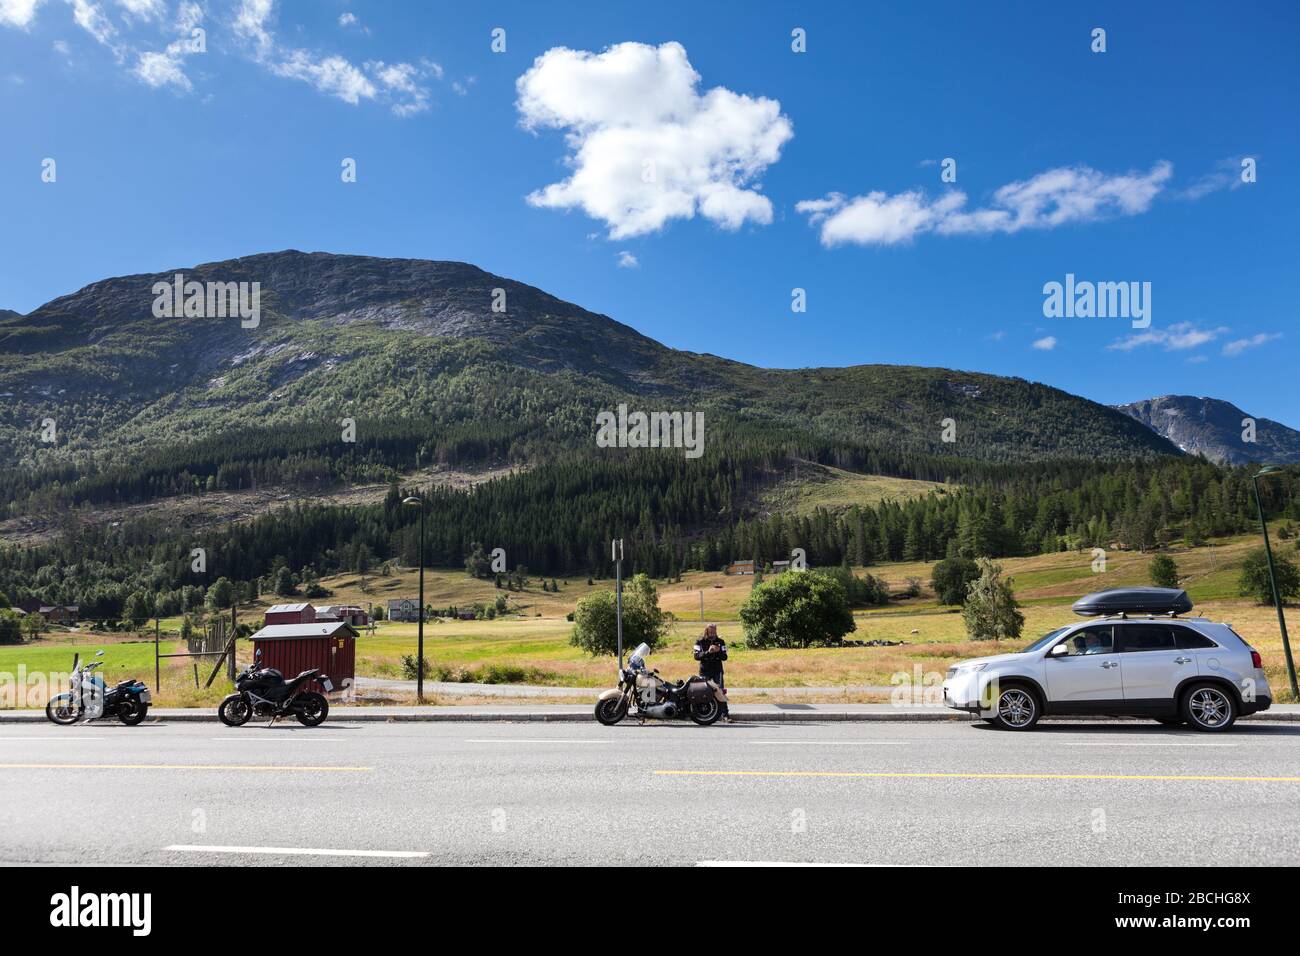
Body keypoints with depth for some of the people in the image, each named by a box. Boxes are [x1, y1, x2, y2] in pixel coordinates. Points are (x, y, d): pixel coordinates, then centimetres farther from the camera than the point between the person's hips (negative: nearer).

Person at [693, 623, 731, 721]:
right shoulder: (700, 642, 2)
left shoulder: (720, 642, 8)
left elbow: (725, 657, 5)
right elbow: (696, 656, -9)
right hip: (704, 671, -1)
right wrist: (708, 652, -23)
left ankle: (725, 714, -7)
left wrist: (719, 651, -16)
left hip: (717, 670, 1)